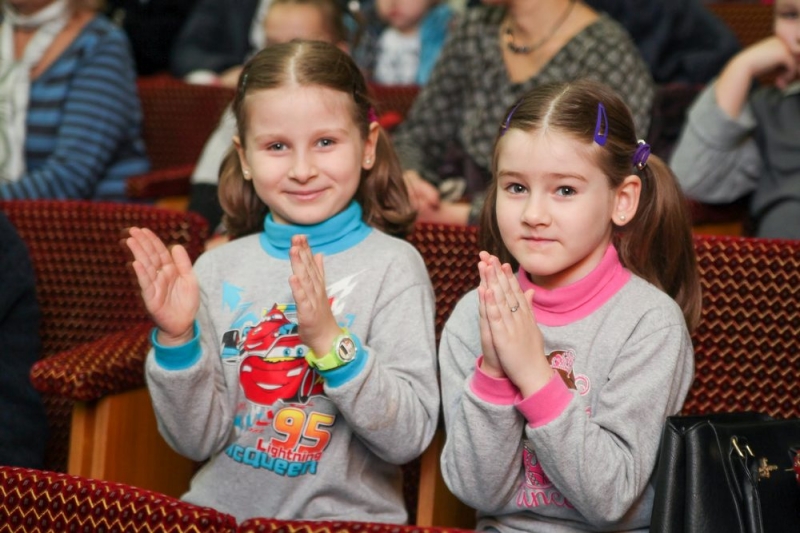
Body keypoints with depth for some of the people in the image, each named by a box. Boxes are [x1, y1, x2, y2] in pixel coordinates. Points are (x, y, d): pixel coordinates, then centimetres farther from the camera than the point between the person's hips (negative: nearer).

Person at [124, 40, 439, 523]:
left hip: (343, 517, -1)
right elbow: (198, 439, 2)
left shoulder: (393, 266, -4)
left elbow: (410, 438, -11)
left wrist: (329, 340, -21)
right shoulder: (219, 269, 4)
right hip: (222, 510, 1)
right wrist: (177, 340, -12)